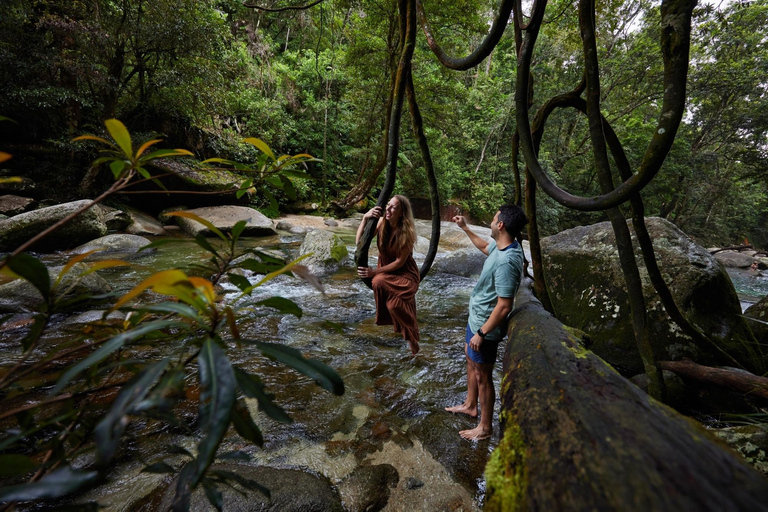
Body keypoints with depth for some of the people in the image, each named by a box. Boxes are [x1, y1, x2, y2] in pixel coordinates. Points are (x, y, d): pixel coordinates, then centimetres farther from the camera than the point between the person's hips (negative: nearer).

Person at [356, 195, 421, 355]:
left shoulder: (407, 231, -23)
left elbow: (400, 262, -20)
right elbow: (359, 242, -17)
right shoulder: (381, 222, -12)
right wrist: (365, 218, -30)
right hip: (386, 269, 5)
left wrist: (374, 272, -25)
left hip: (405, 273, -5)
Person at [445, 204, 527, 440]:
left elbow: (504, 306, -30)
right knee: (471, 360, 26)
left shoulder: (506, 261, -33)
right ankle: (470, 405, 48)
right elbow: (484, 247, 24)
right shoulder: (501, 247, -3)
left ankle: (485, 427, 29)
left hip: (485, 325, -10)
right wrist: (465, 228, 26)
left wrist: (481, 333, -23)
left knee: (482, 376, 8)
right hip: (477, 318, 10)